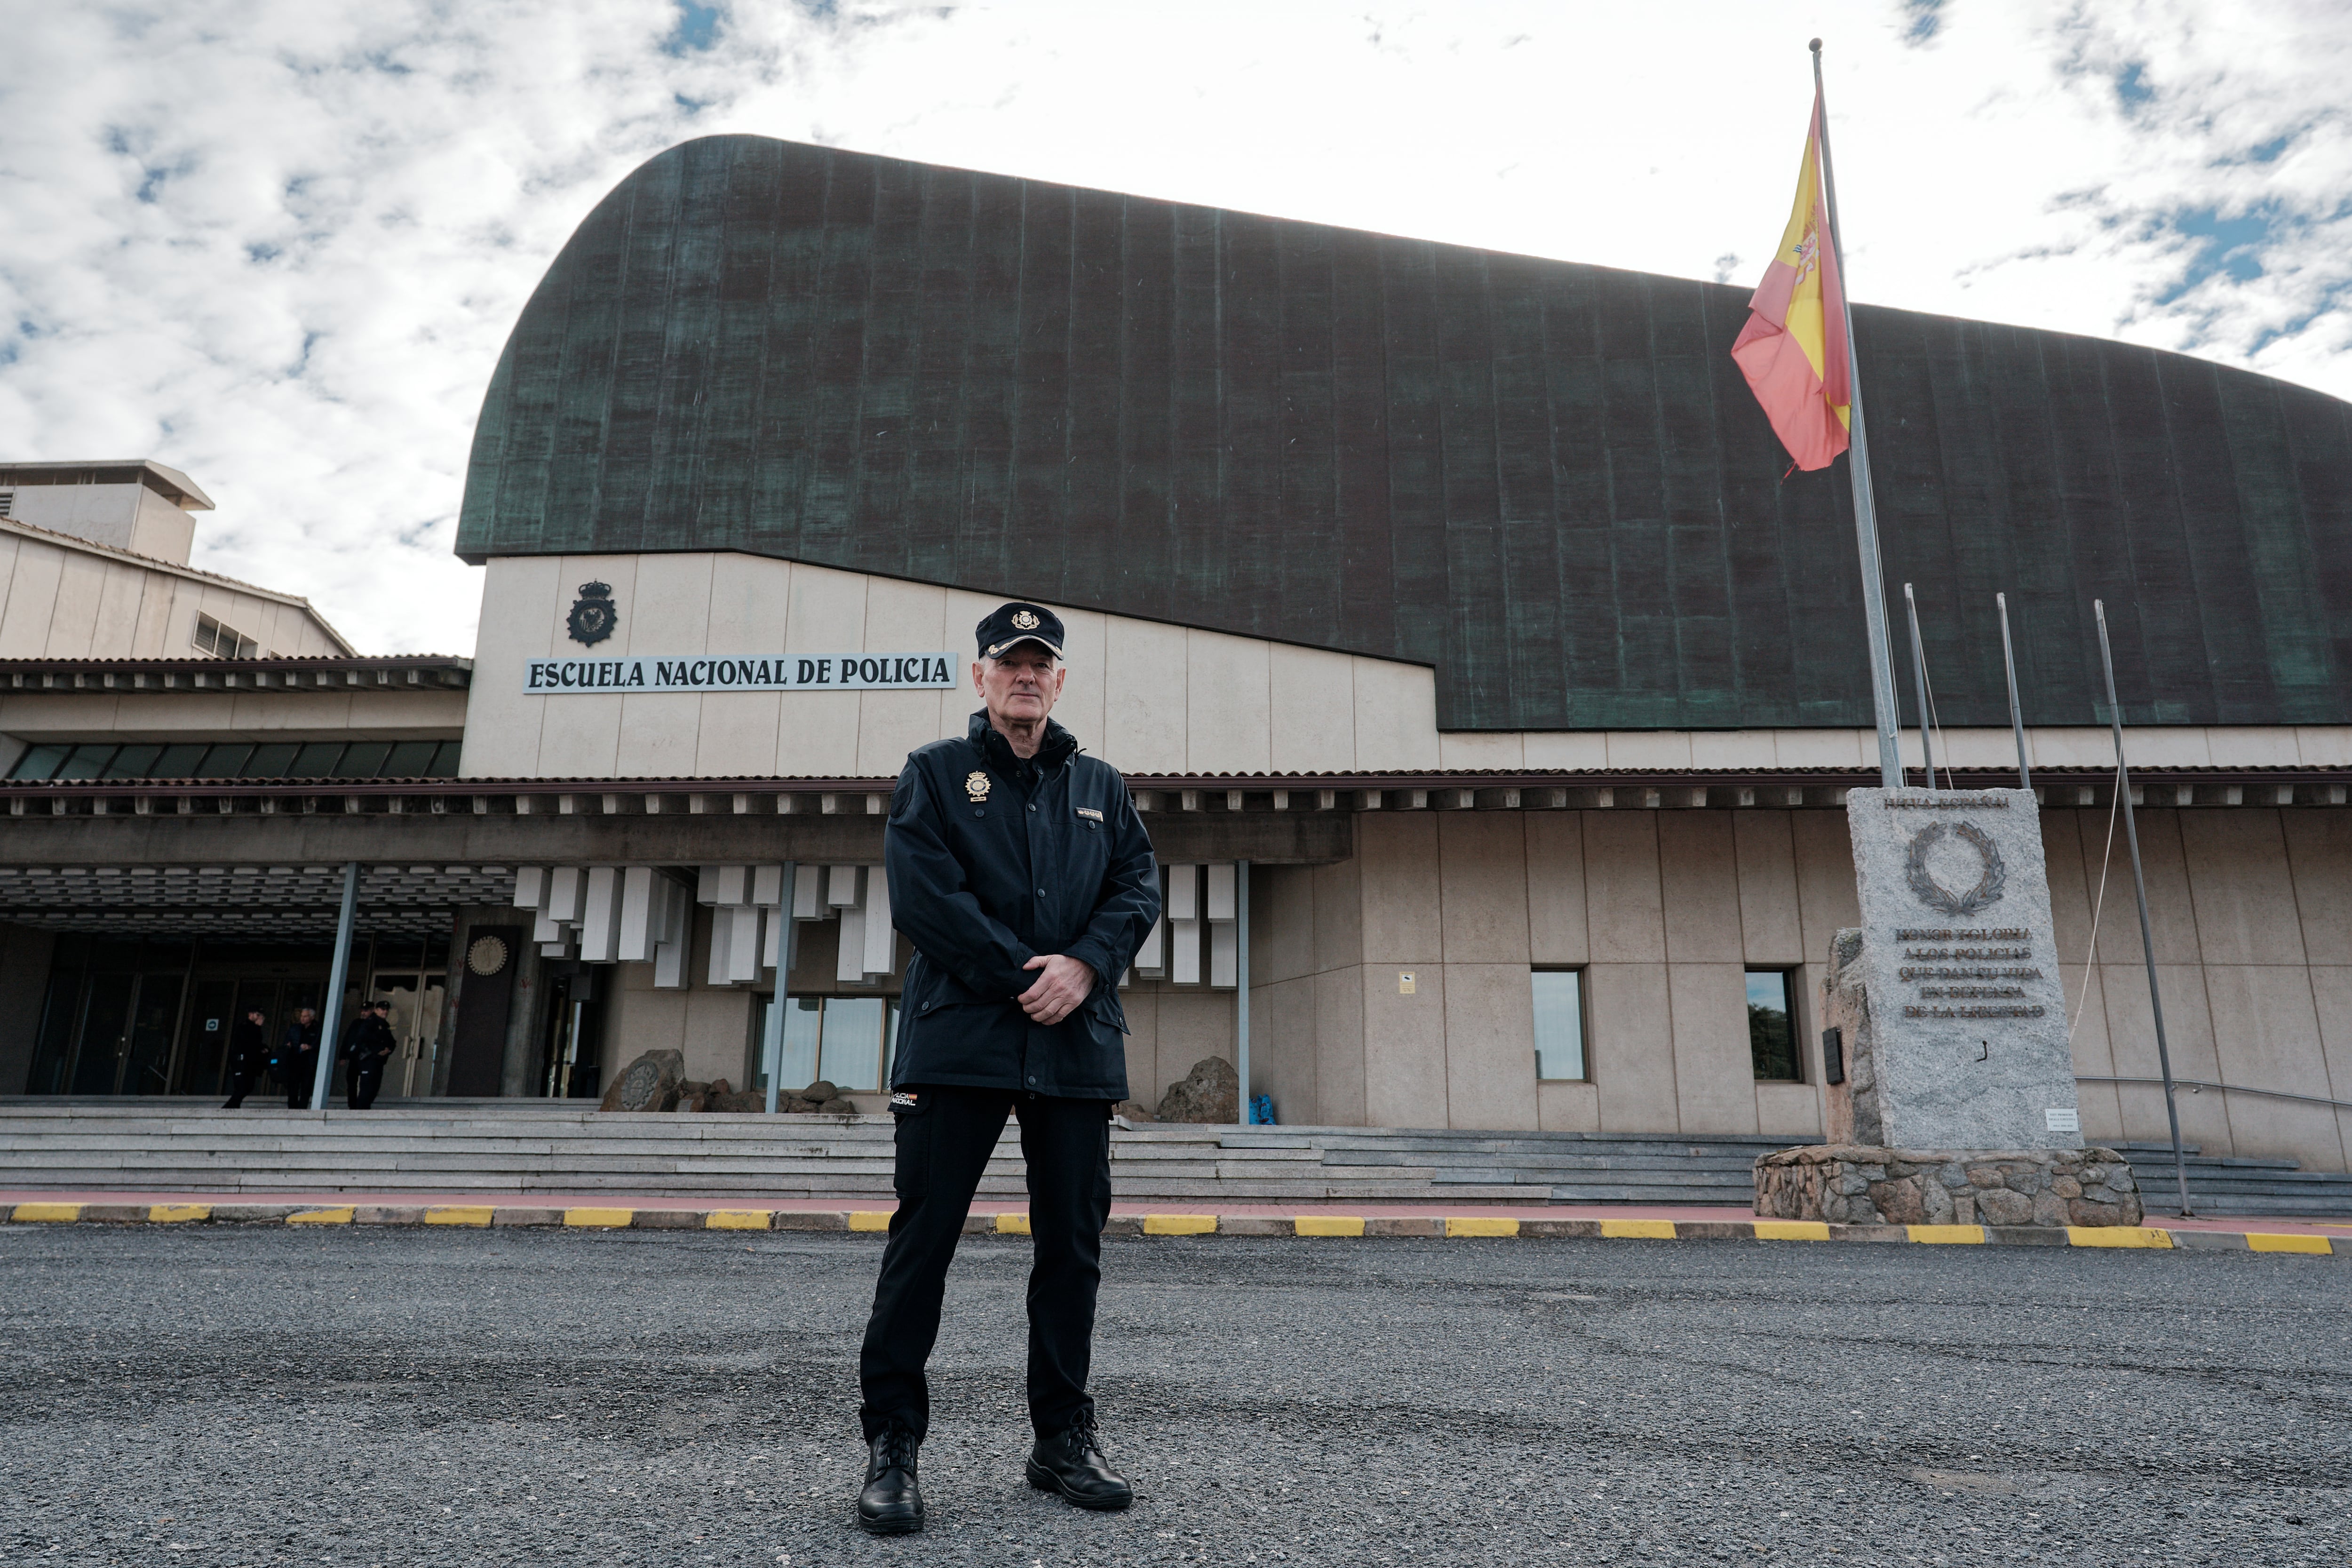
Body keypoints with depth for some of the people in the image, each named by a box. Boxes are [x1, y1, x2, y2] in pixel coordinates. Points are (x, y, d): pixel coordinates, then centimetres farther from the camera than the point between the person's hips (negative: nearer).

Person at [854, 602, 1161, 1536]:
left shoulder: (1102, 787, 19)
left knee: (1073, 1243, 8)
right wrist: (1022, 976, -11)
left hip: (1077, 1043, 4)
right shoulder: (935, 773, 8)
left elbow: (1140, 886, 8)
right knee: (923, 1239, -1)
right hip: (959, 1038, -3)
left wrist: (1085, 964, -11)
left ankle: (1063, 1437, 21)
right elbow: (923, 893, -5)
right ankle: (891, 1442, 12)